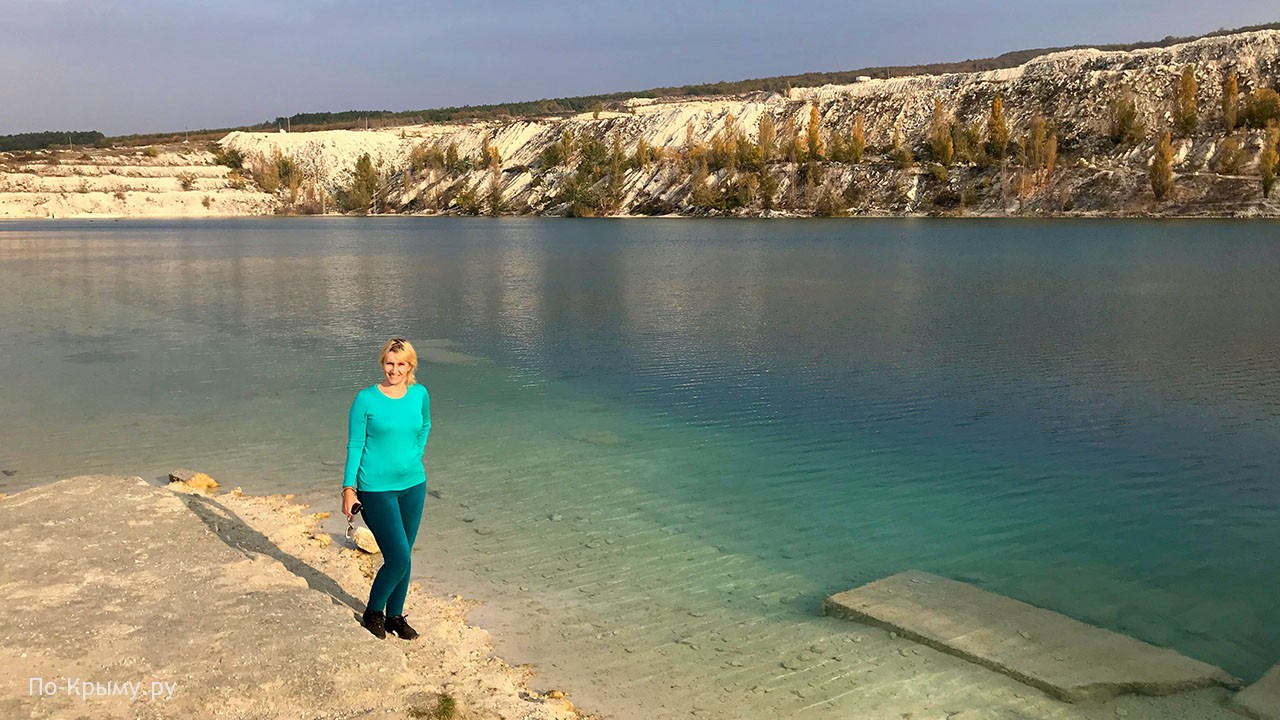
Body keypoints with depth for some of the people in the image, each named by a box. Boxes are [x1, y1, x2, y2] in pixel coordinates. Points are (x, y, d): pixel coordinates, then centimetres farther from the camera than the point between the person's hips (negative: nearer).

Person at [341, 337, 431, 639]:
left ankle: (395, 615, 31)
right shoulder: (366, 399, -10)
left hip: (413, 485, 5)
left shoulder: (420, 395, 2)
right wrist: (348, 489, -8)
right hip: (377, 488, -4)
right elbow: (355, 445, -6)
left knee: (403, 556, 13)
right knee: (399, 558, -8)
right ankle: (373, 611, 18)